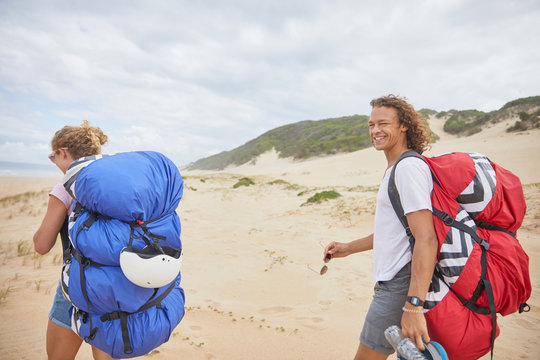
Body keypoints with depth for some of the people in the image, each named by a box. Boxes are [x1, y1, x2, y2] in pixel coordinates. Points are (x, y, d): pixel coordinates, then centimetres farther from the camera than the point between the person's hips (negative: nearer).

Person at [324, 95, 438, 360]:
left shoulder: (409, 167, -17)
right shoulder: (396, 169, 16)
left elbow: (426, 239, -26)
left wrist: (414, 305, -30)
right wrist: (350, 247, 22)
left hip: (401, 286, -10)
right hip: (392, 282, 10)